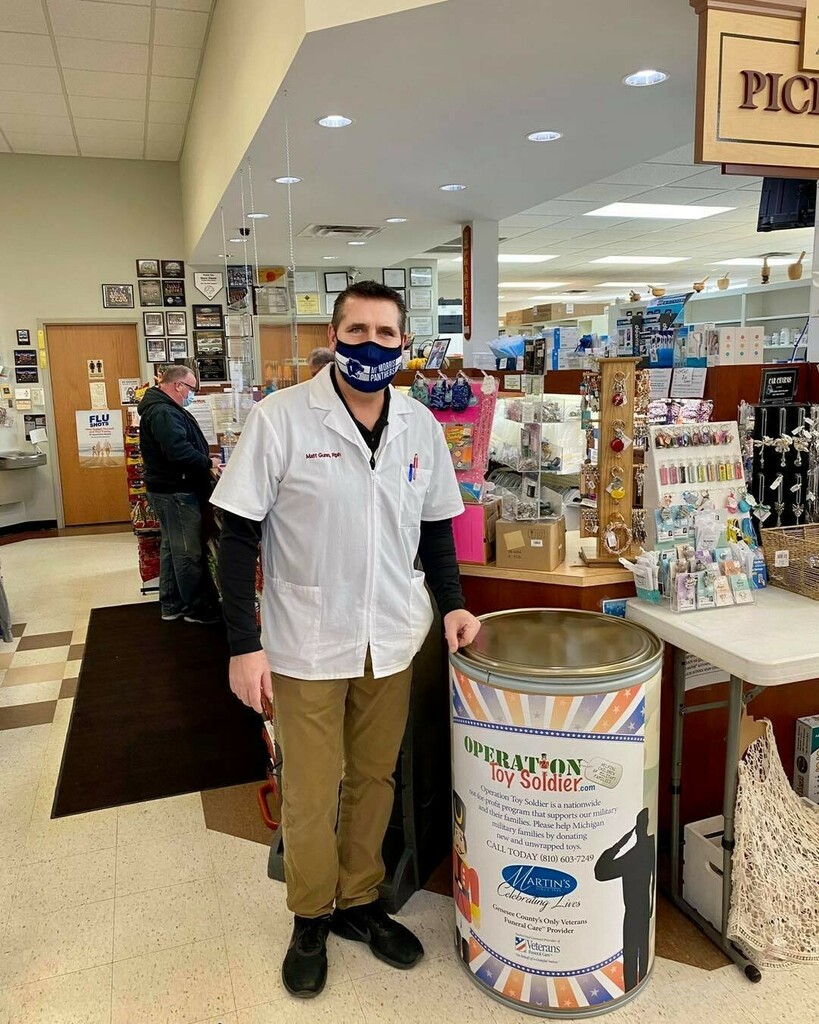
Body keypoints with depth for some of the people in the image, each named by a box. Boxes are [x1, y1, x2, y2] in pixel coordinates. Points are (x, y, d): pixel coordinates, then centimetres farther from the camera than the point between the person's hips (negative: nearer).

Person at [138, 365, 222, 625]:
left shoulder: (162, 408, 16)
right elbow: (179, 451, -31)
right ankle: (197, 608, 7)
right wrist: (208, 462, -18)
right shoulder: (163, 413, -20)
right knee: (189, 551, -3)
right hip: (176, 491, -11)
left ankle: (171, 605, 26)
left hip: (169, 489, 11)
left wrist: (204, 459, 8)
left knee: (172, 547, 17)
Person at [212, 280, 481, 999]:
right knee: (310, 796, 10)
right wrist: (244, 644, -12)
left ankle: (359, 902, 40)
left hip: (393, 639, 4)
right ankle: (312, 920, 36)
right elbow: (239, 535, -10)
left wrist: (452, 604, -2)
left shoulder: (420, 425, 1)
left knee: (374, 780, 17)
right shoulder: (282, 418, -12)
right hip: (307, 642, -3)